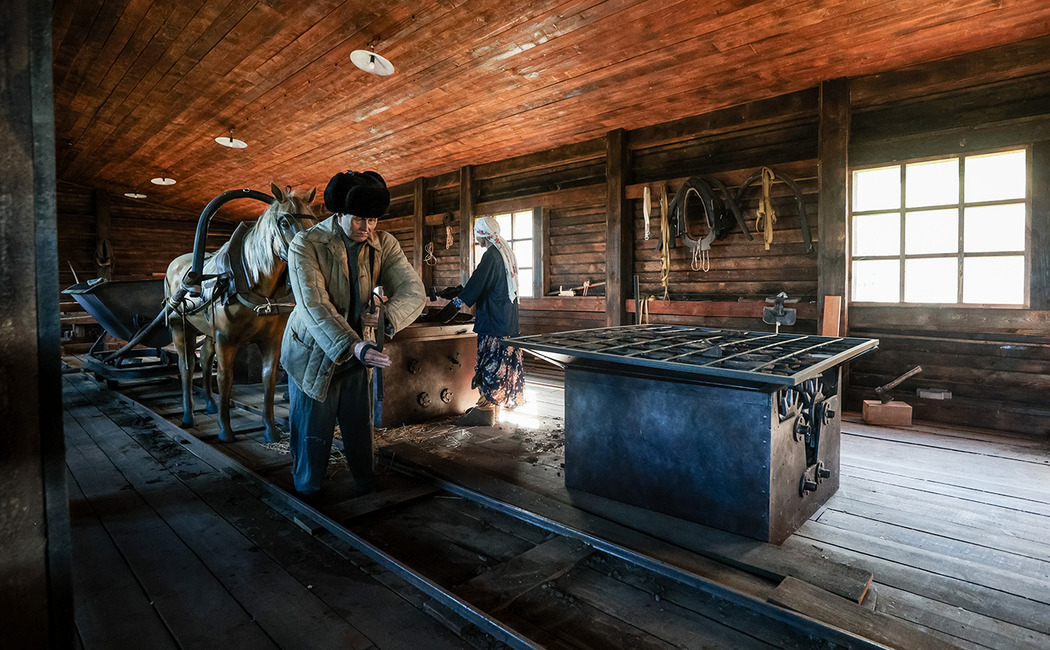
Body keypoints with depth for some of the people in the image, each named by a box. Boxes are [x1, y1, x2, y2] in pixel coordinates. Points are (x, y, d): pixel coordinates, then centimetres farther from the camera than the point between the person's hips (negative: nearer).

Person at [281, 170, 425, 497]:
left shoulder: (384, 244, -8)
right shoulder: (306, 244, -19)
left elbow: (414, 290, -15)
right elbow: (314, 306, -30)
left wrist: (388, 315, -37)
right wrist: (352, 346, -44)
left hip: (358, 350, 3)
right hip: (314, 353, -3)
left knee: (361, 427, 17)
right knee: (311, 434, 11)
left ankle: (367, 484, 40)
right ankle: (306, 495, 35)